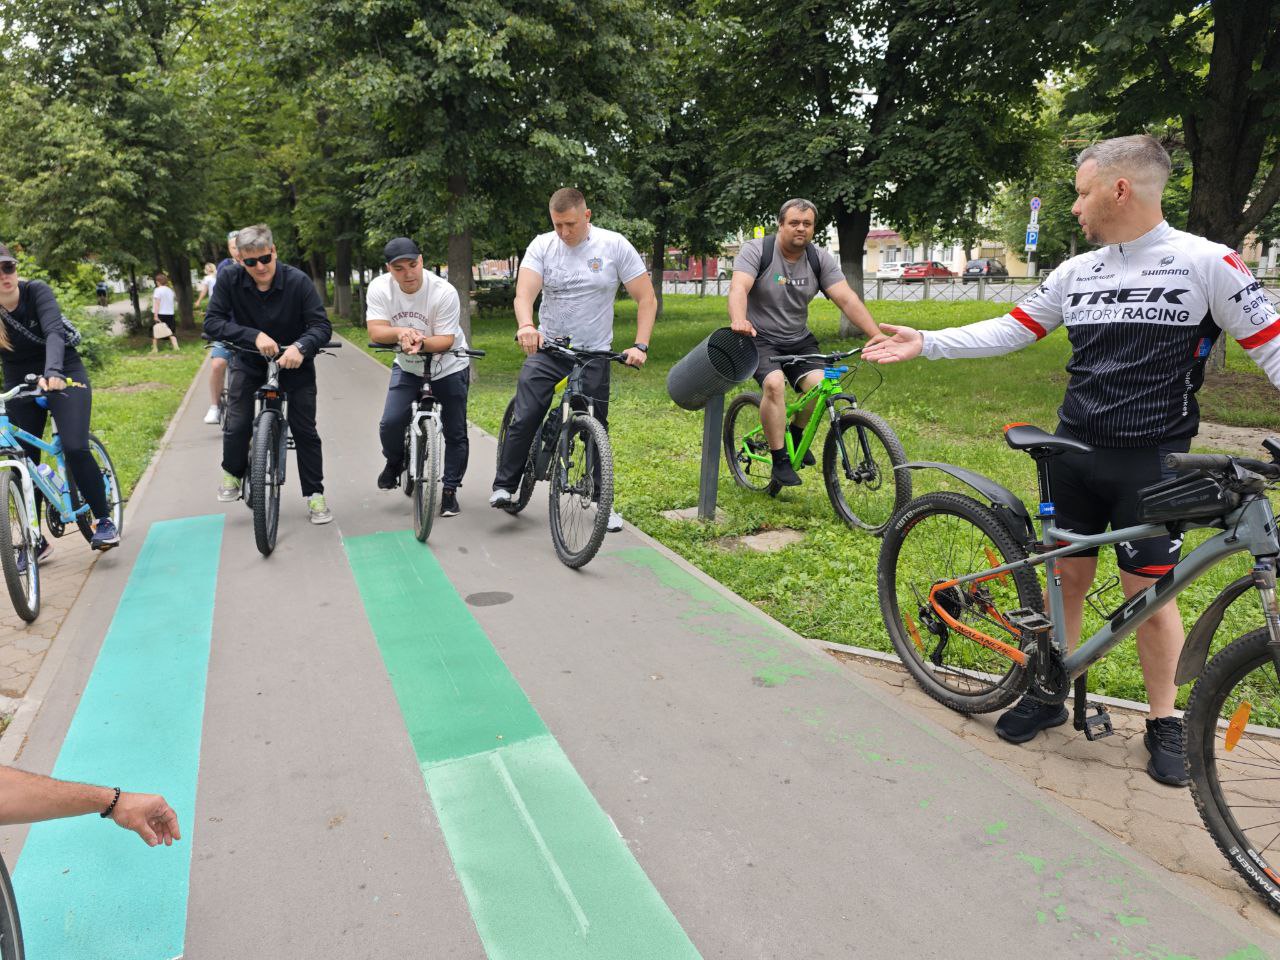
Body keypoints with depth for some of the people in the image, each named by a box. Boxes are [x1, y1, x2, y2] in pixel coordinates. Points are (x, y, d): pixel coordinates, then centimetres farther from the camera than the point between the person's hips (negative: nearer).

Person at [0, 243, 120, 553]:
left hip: (64, 376, -3)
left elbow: (54, 332, -32)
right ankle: (35, 541, 15)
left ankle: (105, 521, -2)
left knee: (75, 449, -19)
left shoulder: (36, 292, -17)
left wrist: (52, 371, -50)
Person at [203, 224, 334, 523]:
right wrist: (255, 336, -35)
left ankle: (315, 494, 12)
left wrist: (300, 346, -42)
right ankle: (233, 473, 21)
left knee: (305, 430, -3)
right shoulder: (229, 279, -17)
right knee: (237, 425, -10)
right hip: (249, 361, 1)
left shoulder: (298, 281, -21)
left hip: (293, 360, -1)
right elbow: (212, 322, -20)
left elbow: (322, 326, -21)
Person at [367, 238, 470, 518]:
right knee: (390, 424, -15)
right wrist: (400, 332, -41)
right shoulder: (379, 288, -16)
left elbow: (446, 340, -23)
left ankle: (449, 490, 18)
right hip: (407, 367, 2)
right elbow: (375, 331, -21)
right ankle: (394, 462, 18)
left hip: (449, 368, -2)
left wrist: (421, 342, -43)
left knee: (455, 433, 0)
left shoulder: (444, 292, -25)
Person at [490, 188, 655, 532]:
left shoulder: (615, 245, -6)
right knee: (524, 418, -11)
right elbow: (524, 292, -17)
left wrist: (640, 345, -18)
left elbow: (647, 299, -5)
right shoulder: (542, 246, -3)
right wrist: (526, 326, -39)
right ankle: (504, 485, 7)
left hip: (594, 353, -1)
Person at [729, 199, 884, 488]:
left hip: (799, 341, 4)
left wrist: (877, 335, -22)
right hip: (760, 338, -4)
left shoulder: (820, 259, -1)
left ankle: (796, 434, 12)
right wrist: (739, 321, -51)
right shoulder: (756, 250, -11)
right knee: (774, 383, -30)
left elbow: (847, 299, -9)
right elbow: (739, 288, -28)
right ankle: (780, 462, -18)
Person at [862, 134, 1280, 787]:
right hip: (1075, 452, 4)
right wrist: (924, 344, 1)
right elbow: (1008, 331, 8)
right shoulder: (1077, 272, 7)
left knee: (1148, 592, 3)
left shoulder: (1206, 263, -8)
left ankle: (1164, 723, 22)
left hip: (1151, 462, -4)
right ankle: (1049, 693, 26)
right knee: (1067, 575, 11)